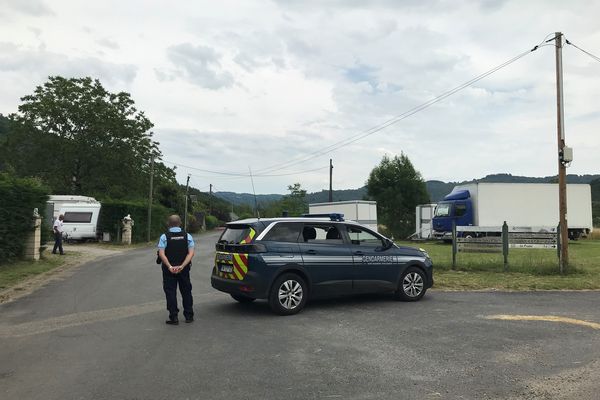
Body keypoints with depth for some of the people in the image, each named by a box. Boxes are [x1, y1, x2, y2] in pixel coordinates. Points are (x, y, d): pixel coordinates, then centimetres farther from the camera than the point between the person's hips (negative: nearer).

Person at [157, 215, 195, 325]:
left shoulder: (164, 236, -5)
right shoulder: (187, 236, 0)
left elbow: (161, 254, -16)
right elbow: (191, 253, -9)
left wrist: (170, 267, -20)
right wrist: (182, 266, -15)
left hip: (169, 270, -2)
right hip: (184, 269, 2)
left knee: (170, 292, 5)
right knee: (186, 291, 14)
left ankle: (174, 317, 4)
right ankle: (189, 316, 19)